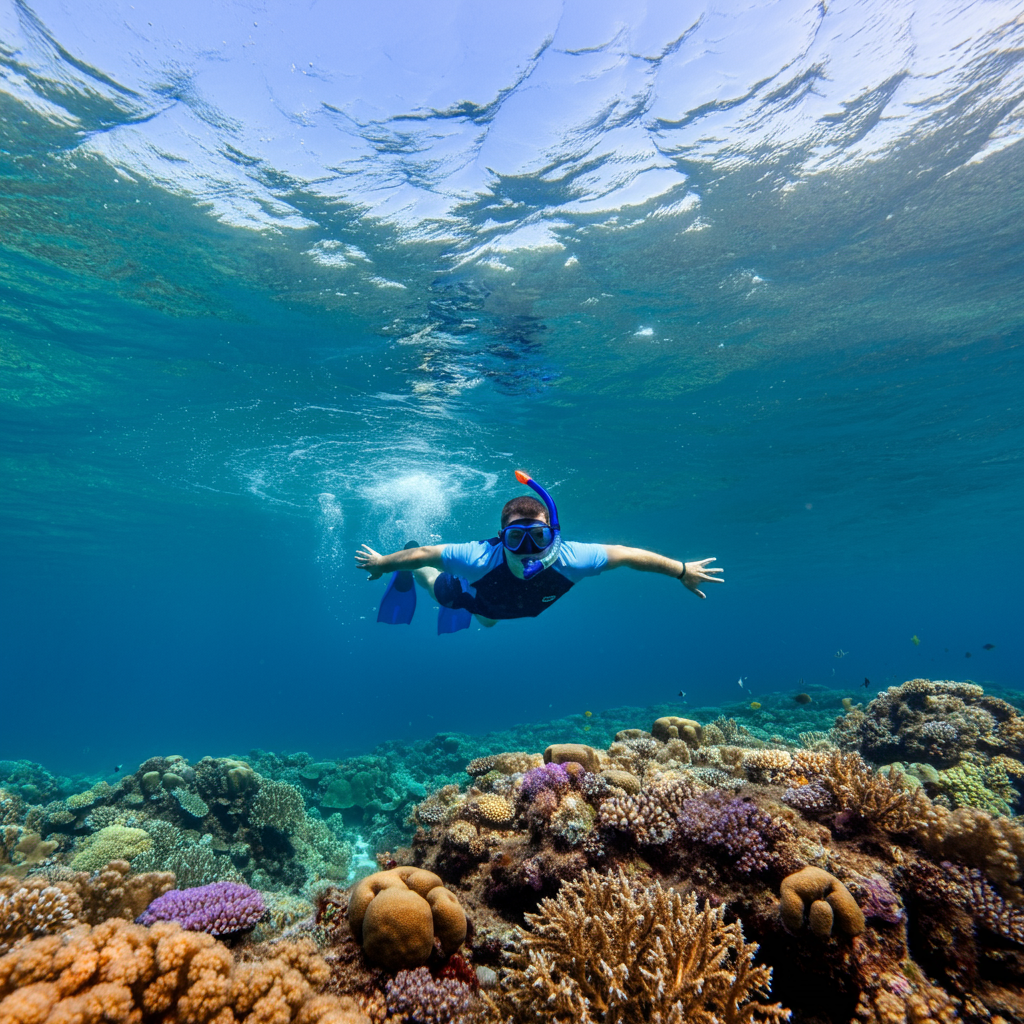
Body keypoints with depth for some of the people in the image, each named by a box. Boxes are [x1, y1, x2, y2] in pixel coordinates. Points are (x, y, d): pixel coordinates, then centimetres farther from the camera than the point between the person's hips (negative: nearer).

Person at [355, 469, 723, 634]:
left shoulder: (569, 560, -45)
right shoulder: (481, 558, -50)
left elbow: (628, 554, -33)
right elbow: (427, 553, -35)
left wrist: (683, 571, -23)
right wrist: (380, 564, -19)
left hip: (512, 607, 4)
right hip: (471, 590, -4)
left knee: (487, 619, 40)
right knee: (439, 589, 32)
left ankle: (464, 613, 71)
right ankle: (406, 574, 61)